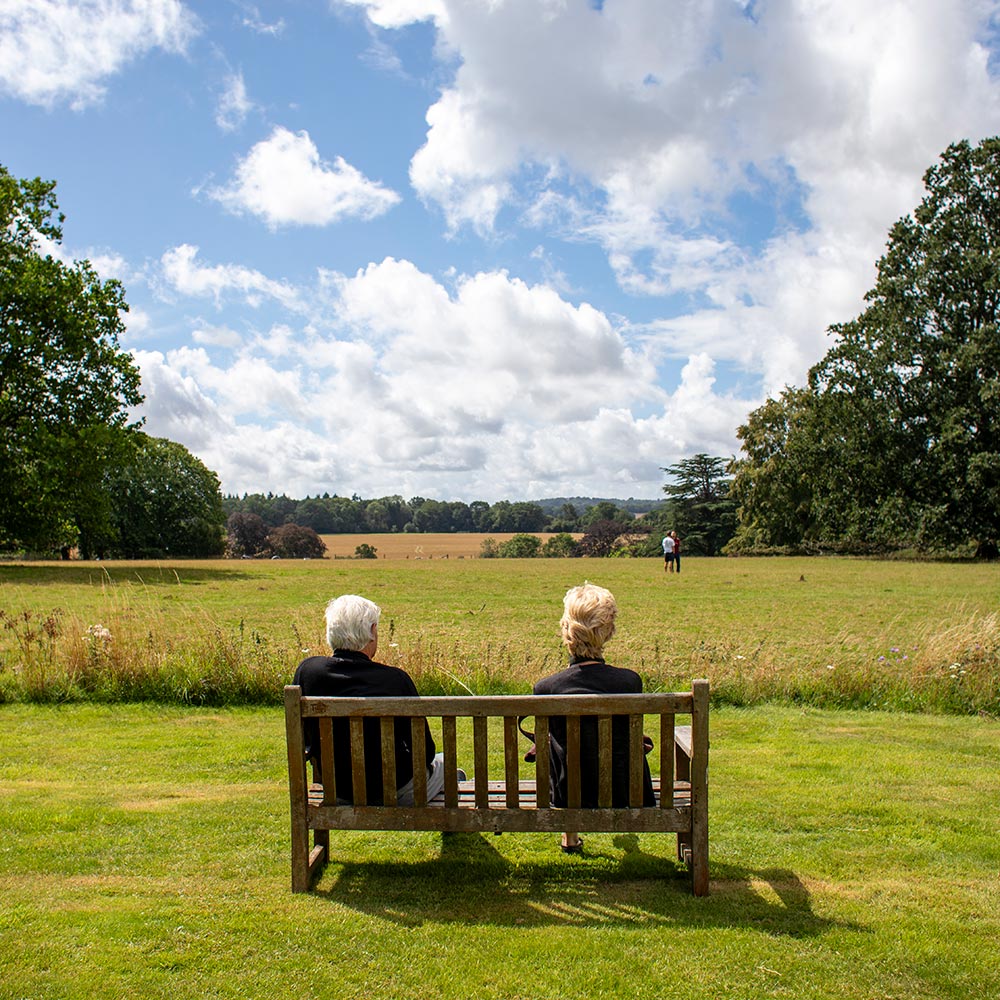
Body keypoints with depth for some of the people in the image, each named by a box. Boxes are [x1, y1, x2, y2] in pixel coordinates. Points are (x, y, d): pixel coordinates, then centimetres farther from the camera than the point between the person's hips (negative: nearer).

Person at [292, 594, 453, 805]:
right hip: (395, 793, -4)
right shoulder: (396, 680, -24)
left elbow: (304, 742, 2)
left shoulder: (306, 671, -13)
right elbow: (424, 752, -14)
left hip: (336, 793, 5)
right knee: (446, 762, 28)